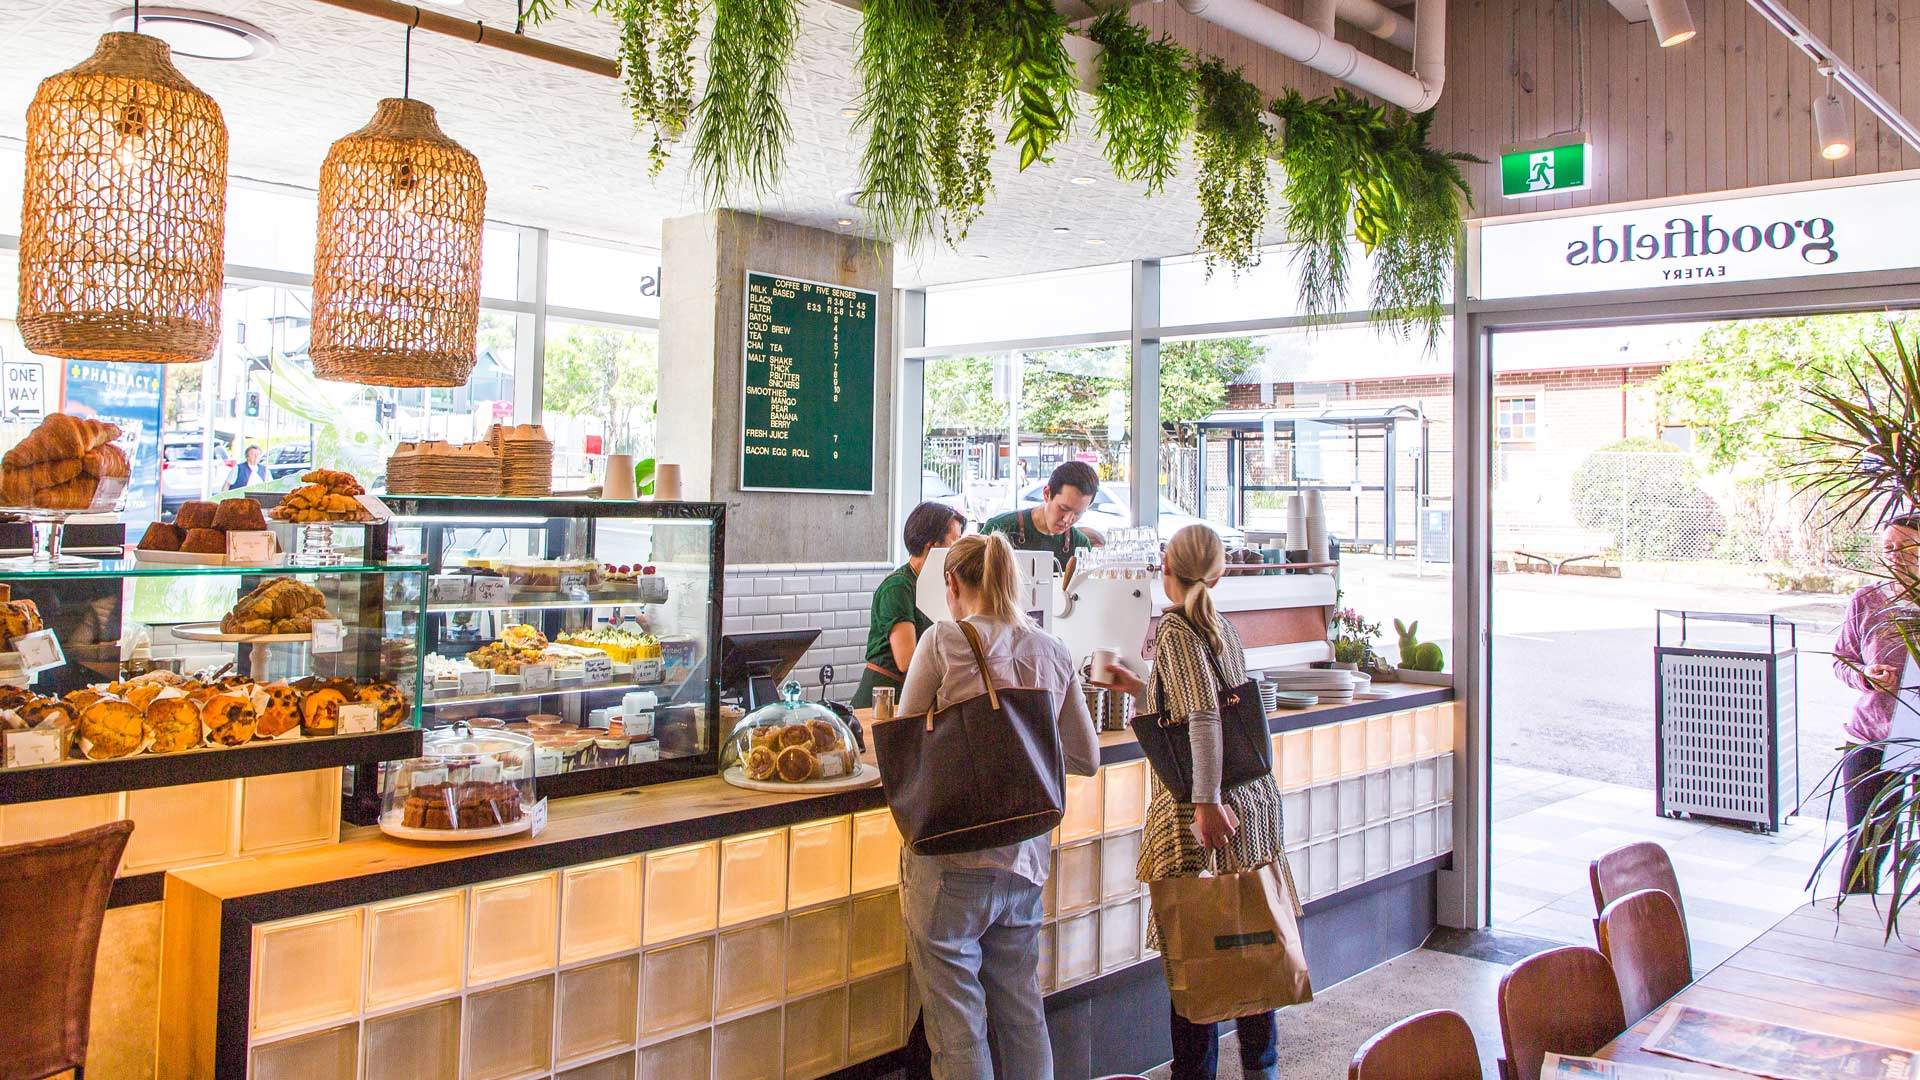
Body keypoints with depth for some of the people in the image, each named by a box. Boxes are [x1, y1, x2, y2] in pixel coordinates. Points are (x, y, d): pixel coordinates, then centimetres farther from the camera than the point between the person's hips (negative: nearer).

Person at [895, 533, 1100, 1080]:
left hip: (953, 855, -5)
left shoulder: (944, 639, -9)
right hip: (1026, 858, 5)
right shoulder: (1052, 650, 5)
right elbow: (1086, 758, 11)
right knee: (1023, 1011, 18)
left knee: (956, 1020, 5)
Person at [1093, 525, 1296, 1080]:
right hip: (1255, 795, 8)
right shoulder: (1222, 627, 13)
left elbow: (1204, 717, -22)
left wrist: (1207, 801, -23)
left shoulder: (1175, 628, -11)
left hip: (1208, 810, -8)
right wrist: (1138, 687, 33)